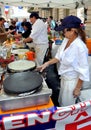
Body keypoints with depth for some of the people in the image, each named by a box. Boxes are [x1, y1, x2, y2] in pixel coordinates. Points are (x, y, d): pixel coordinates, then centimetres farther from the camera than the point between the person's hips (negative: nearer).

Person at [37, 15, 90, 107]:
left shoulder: (80, 47, -28)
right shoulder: (66, 40, -5)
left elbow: (83, 70, -21)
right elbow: (59, 57, 7)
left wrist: (78, 88, -14)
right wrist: (47, 63, -5)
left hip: (72, 80, -7)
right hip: (64, 77, 7)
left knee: (67, 106, 15)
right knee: (61, 103, 27)